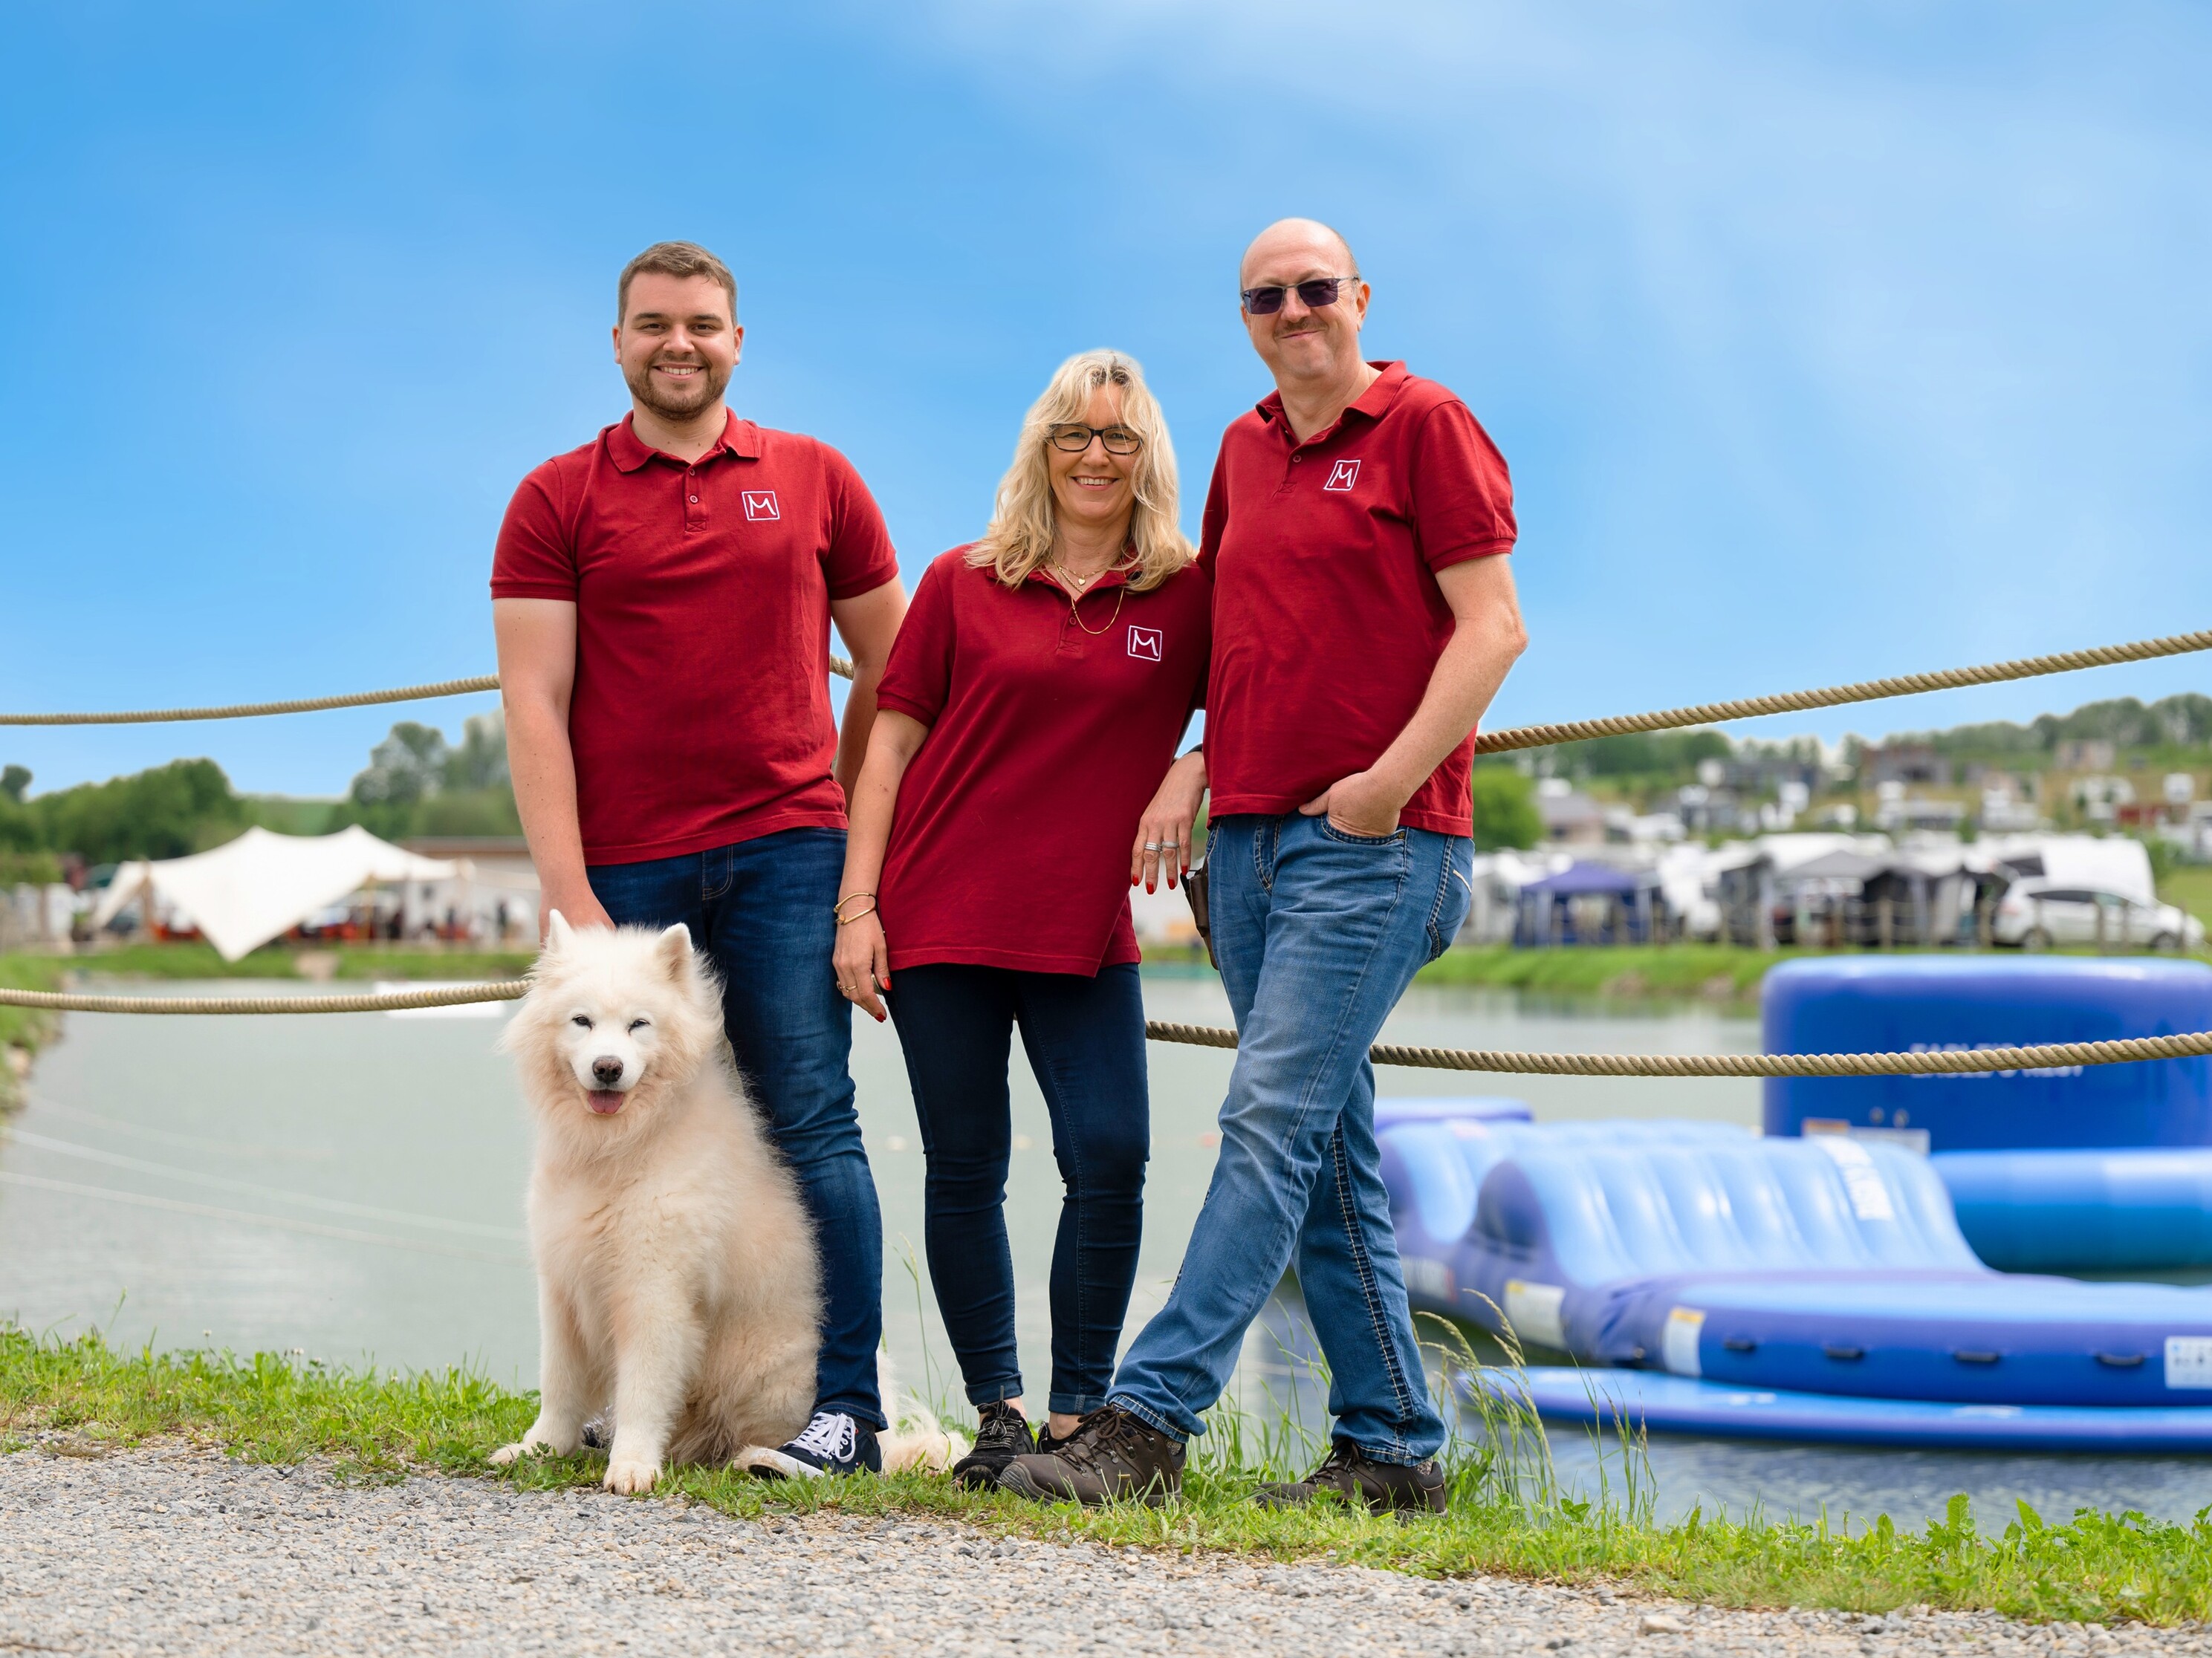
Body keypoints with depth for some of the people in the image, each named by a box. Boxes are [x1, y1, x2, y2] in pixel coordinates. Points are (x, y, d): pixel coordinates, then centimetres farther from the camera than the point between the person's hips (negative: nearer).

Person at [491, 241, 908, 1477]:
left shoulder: (815, 481, 10)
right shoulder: (557, 502, 6)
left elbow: (888, 671, 16)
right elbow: (534, 703, 0)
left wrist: (859, 836, 12)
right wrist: (568, 894, -8)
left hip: (784, 851, 0)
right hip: (624, 867, 0)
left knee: (810, 1123, -4)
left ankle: (848, 1407, -2)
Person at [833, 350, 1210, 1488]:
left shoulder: (1189, 595, 4)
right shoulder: (963, 585, 5)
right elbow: (890, 745, 5)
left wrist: (1189, 775, -8)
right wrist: (856, 905, -2)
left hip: (1085, 928, 0)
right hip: (942, 917, 0)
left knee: (1110, 1158, -10)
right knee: (964, 1172, 3)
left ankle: (1077, 1413, 3)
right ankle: (996, 1412, 15)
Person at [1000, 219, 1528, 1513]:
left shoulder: (1425, 425, -2)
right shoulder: (1246, 450, 18)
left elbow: (1493, 626, -8)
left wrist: (1390, 779, -15)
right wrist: (1193, 764, 14)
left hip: (1374, 840, -7)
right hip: (1251, 834, 8)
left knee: (1274, 1123, -12)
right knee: (1332, 1148, 7)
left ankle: (1148, 1421, -16)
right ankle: (1393, 1445, 12)